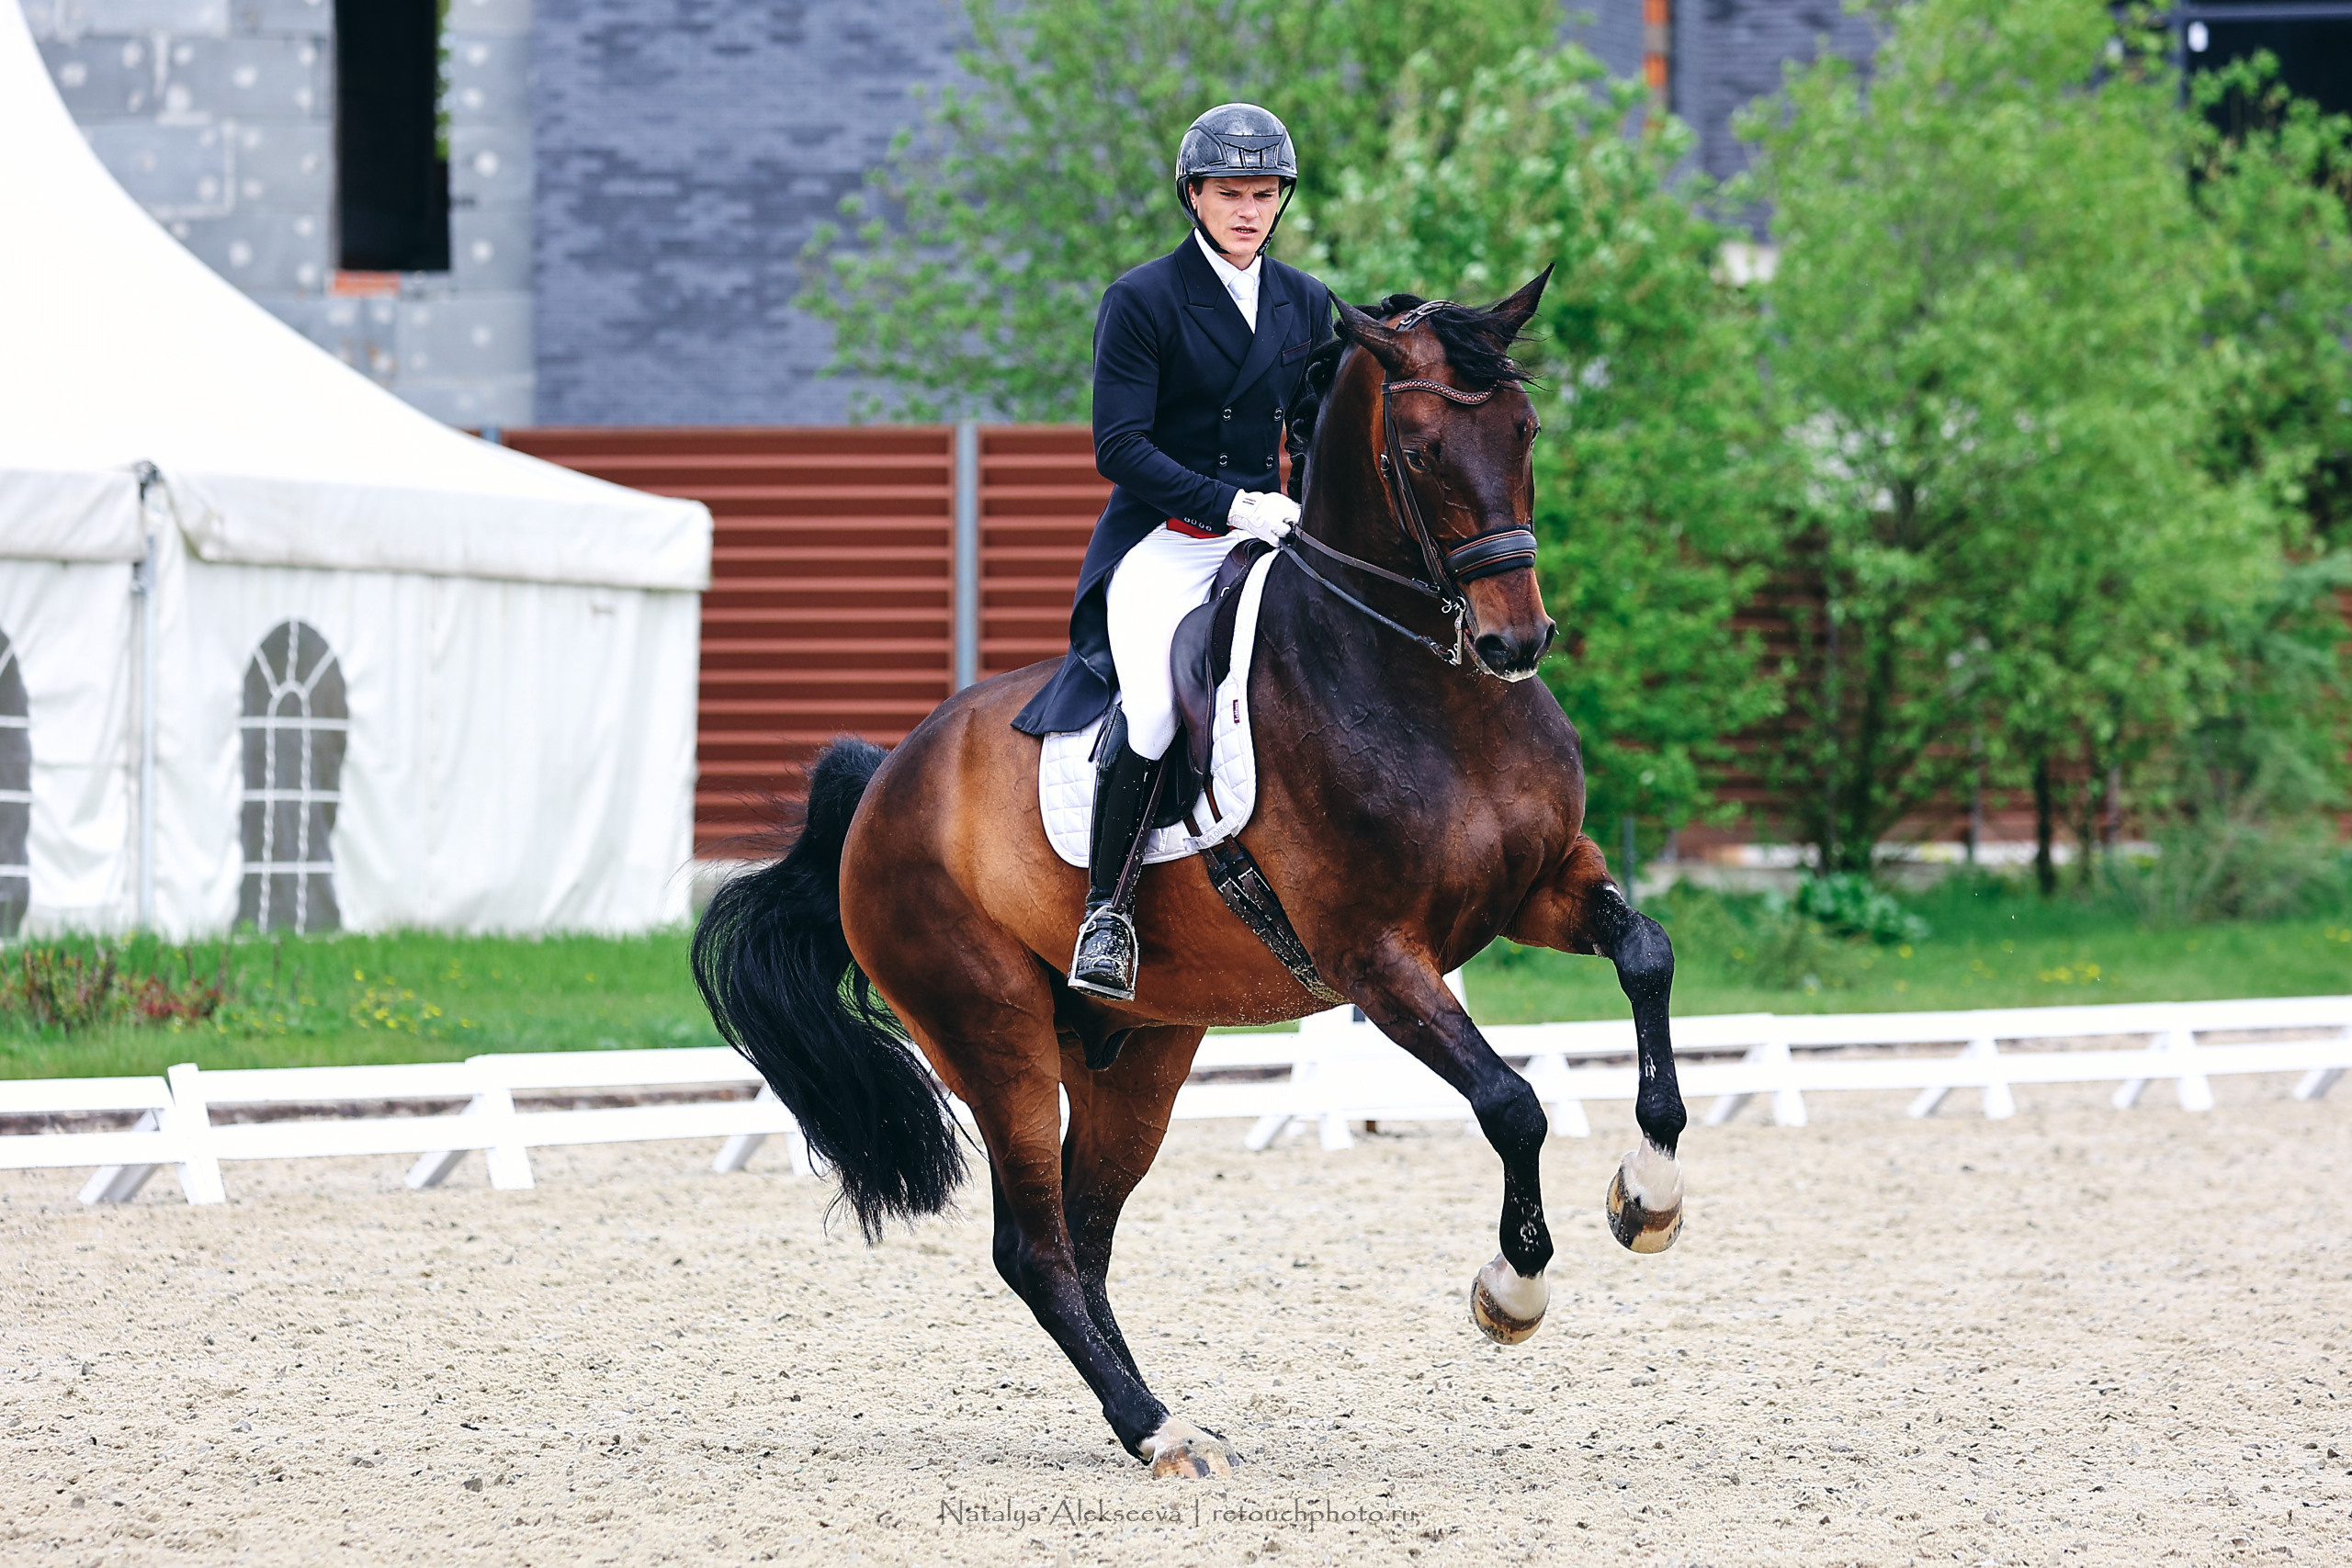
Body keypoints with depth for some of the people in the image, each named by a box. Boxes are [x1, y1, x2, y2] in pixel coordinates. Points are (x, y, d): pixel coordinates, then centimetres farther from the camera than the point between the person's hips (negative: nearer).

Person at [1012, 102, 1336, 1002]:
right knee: (1153, 707, -29)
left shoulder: (1305, 305, 12)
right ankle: (1106, 909, -15)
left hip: (1267, 533, 5)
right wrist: (1228, 505, -20)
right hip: (1161, 545, -5)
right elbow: (1120, 447, -10)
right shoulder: (1143, 302, -3)